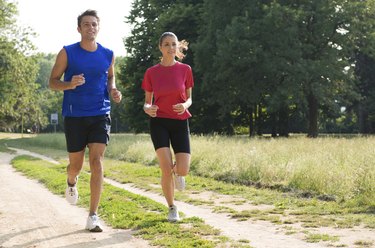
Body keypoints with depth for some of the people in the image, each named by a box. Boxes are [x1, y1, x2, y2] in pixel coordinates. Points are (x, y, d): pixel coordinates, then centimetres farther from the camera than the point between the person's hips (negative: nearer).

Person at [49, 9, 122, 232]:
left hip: (100, 115, 1)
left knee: (97, 162, -12)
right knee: (76, 165, 7)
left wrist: (113, 91, 0)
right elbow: (53, 82, 1)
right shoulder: (67, 53, -3)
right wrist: (70, 84, -21)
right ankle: (71, 183, 47)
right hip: (74, 116, -1)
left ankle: (93, 216, -9)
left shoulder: (108, 55, 4)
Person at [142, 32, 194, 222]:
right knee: (166, 169, -13)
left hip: (180, 122, 1)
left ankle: (176, 172, 30)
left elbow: (189, 99, 8)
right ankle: (172, 208, 9)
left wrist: (185, 105, -16)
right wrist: (147, 109, -17)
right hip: (159, 122, -1)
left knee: (182, 170, -10)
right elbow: (147, 102, 7)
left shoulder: (185, 70, 2)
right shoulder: (151, 73, 1)